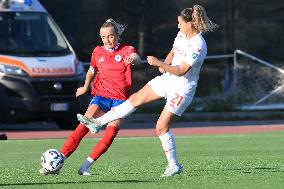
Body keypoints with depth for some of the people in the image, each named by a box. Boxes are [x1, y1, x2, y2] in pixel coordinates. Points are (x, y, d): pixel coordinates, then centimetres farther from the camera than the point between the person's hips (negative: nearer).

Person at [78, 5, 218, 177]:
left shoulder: (198, 46, -26)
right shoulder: (182, 35, 1)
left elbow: (181, 71, -29)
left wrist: (160, 64, -35)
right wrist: (165, 64, -1)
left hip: (183, 88, -9)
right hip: (168, 79, 9)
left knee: (161, 127, -7)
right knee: (136, 99, 8)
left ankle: (174, 166, 7)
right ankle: (98, 123, 13)